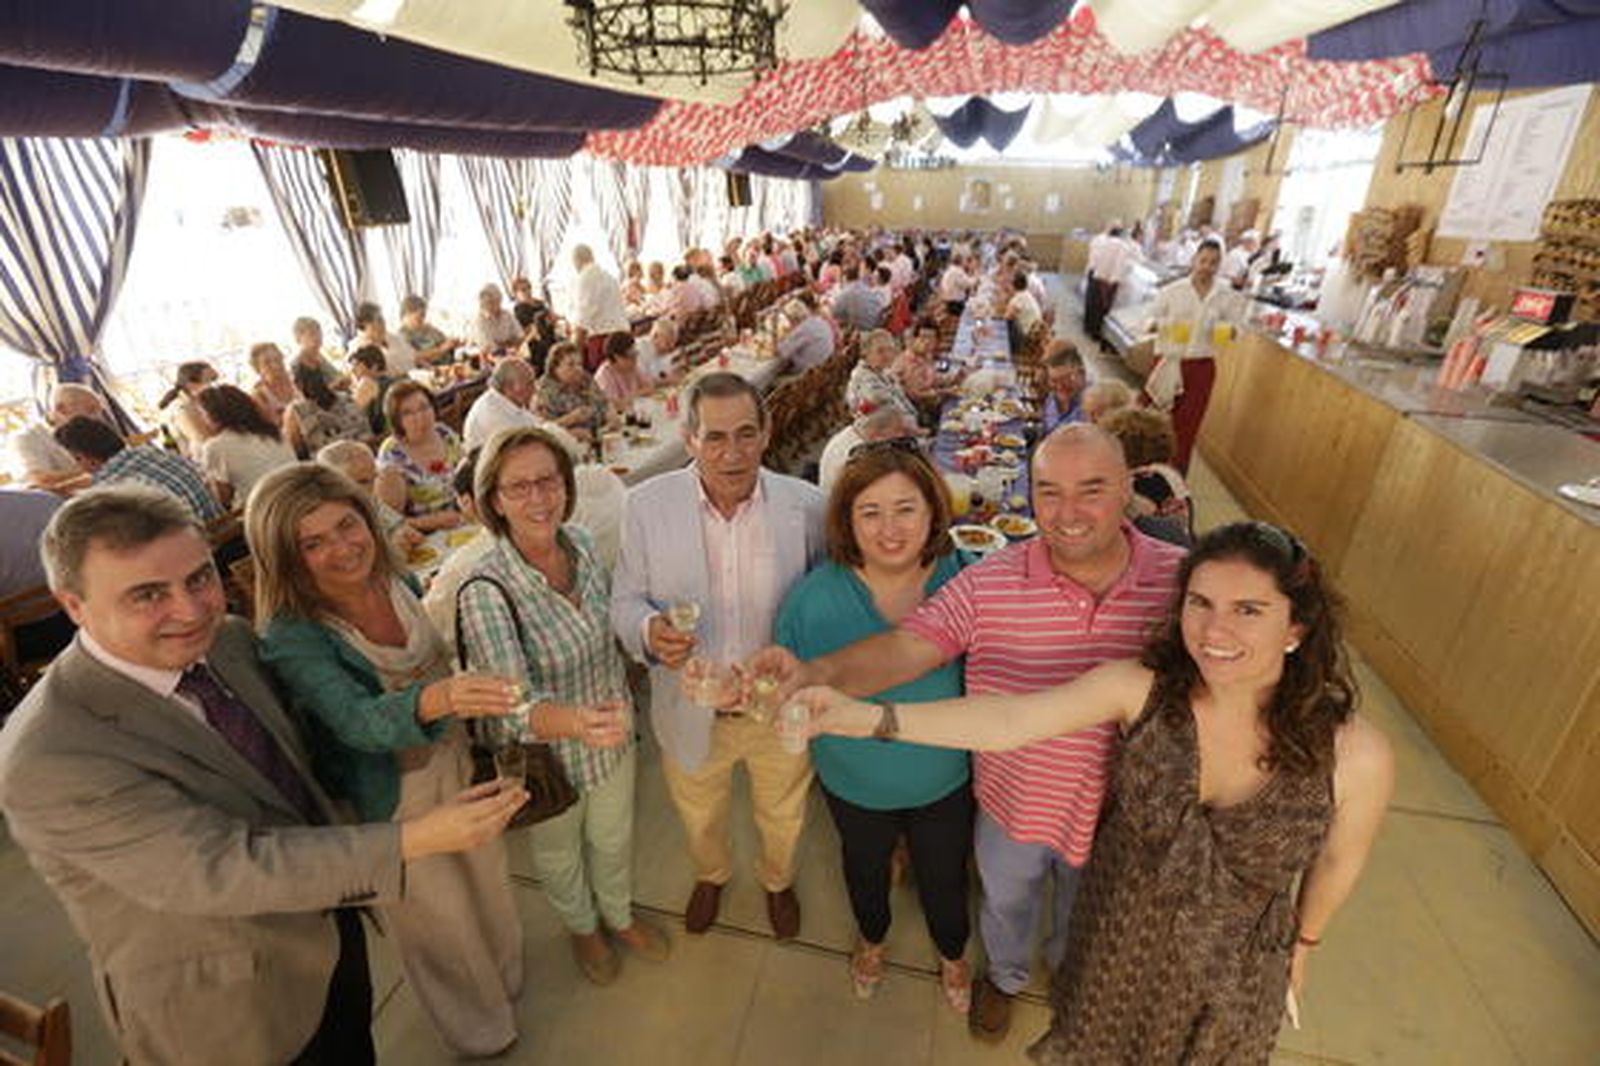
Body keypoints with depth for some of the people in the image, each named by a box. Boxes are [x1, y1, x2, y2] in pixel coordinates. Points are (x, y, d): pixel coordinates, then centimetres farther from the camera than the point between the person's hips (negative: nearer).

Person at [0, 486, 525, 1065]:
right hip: (229, 1013, -6)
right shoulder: (48, 759, -30)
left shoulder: (228, 636, -10)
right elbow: (223, 870, -32)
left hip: (332, 930, 6)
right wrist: (416, 840, -35)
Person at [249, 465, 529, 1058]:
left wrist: (473, 709, 14)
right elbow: (358, 721, -41)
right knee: (440, 916, 18)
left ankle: (503, 975, 58)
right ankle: (477, 1029, 49)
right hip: (390, 801, -5)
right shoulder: (291, 637, -28)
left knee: (485, 878, 26)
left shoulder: (397, 581, -11)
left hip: (454, 763, 5)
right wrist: (436, 699, -61)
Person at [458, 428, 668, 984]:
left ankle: (621, 915, 60)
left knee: (614, 838, 29)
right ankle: (582, 928, 59)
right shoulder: (485, 591, -31)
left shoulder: (581, 542, -14)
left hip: (613, 734, 4)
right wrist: (575, 722, -58)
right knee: (559, 855, 26)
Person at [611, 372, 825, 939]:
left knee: (782, 818, 28)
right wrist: (649, 631, -30)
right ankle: (711, 876, 66)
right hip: (691, 711, 1)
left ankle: (778, 882, 64)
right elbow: (625, 599, -8)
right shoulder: (646, 504, -18)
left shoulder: (806, 506, -18)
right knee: (699, 817, 29)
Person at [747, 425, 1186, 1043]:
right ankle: (1005, 977, 65)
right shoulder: (988, 585, -23)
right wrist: (813, 675, -46)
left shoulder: (1181, 579, -20)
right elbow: (905, 649, -29)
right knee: (1004, 903, 30)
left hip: (1114, 812, 1)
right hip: (1012, 805, 0)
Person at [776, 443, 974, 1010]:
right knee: (866, 865, 31)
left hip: (945, 777, 0)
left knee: (945, 877, 27)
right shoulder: (813, 597, -26)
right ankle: (871, 939, 67)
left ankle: (952, 955, 64)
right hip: (854, 780, 0)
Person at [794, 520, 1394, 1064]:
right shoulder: (1141, 689, -27)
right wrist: (866, 718, -46)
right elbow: (1007, 720, -35)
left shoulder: (1356, 755, -28)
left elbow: (1337, 863, -9)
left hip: (1229, 970, 0)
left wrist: (1303, 945, 10)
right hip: (1117, 932, 1)